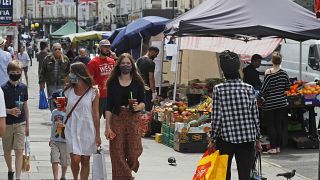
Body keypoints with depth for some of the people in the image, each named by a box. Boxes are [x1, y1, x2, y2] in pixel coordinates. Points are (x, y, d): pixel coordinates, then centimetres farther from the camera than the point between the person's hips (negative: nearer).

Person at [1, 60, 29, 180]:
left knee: (19, 151, -7)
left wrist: (27, 125, 11)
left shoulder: (23, 87, 1)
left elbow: (25, 106, 9)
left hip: (20, 124, 1)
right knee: (7, 151, 13)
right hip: (7, 124, -1)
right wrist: (9, 111, -25)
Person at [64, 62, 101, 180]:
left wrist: (97, 135, -2)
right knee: (75, 159, -9)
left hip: (87, 130, -1)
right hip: (72, 130, 1)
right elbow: (66, 111, 10)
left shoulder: (93, 92, -5)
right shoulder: (69, 91, 2)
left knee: (85, 161, 6)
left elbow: (95, 114, -3)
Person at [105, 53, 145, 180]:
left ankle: (129, 169, 31)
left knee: (134, 152, -2)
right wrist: (107, 126, -6)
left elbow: (143, 103, 6)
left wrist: (137, 107, -18)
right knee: (117, 154, -1)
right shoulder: (112, 82, 2)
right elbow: (109, 106, 0)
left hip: (133, 119, 0)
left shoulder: (138, 82, 3)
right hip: (117, 119, 0)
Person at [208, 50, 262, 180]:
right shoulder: (249, 88, -3)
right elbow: (255, 117, 1)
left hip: (225, 139, -1)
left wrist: (213, 140, 3)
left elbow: (216, 118, -8)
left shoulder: (218, 89, -9)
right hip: (247, 140, 1)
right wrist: (257, 139, 12)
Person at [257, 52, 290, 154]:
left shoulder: (269, 73, -14)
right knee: (279, 125, 11)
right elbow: (288, 87, 10)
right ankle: (278, 147, 14)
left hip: (269, 104, -5)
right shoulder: (284, 73, 1)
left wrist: (259, 98, -4)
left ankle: (273, 148, 0)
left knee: (270, 126, 2)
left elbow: (264, 88, -14)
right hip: (281, 102, 5)